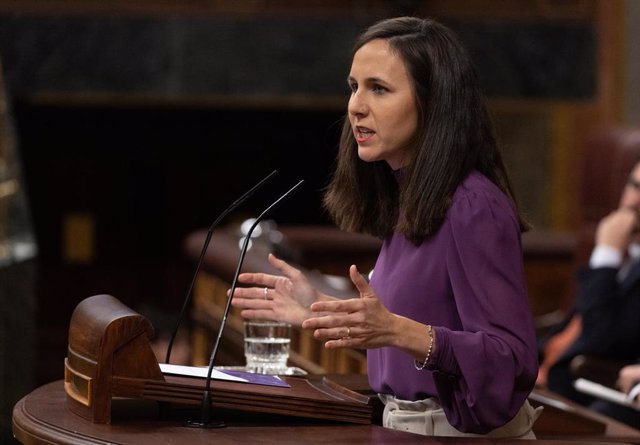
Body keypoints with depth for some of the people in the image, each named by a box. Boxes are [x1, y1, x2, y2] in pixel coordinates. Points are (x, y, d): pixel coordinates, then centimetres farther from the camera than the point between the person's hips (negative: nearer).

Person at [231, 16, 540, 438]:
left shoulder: (474, 208, -13)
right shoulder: (406, 205, 11)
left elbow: (514, 361, -19)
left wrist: (396, 331, -29)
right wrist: (321, 310, 14)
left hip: (464, 434, -7)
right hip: (406, 429, 7)